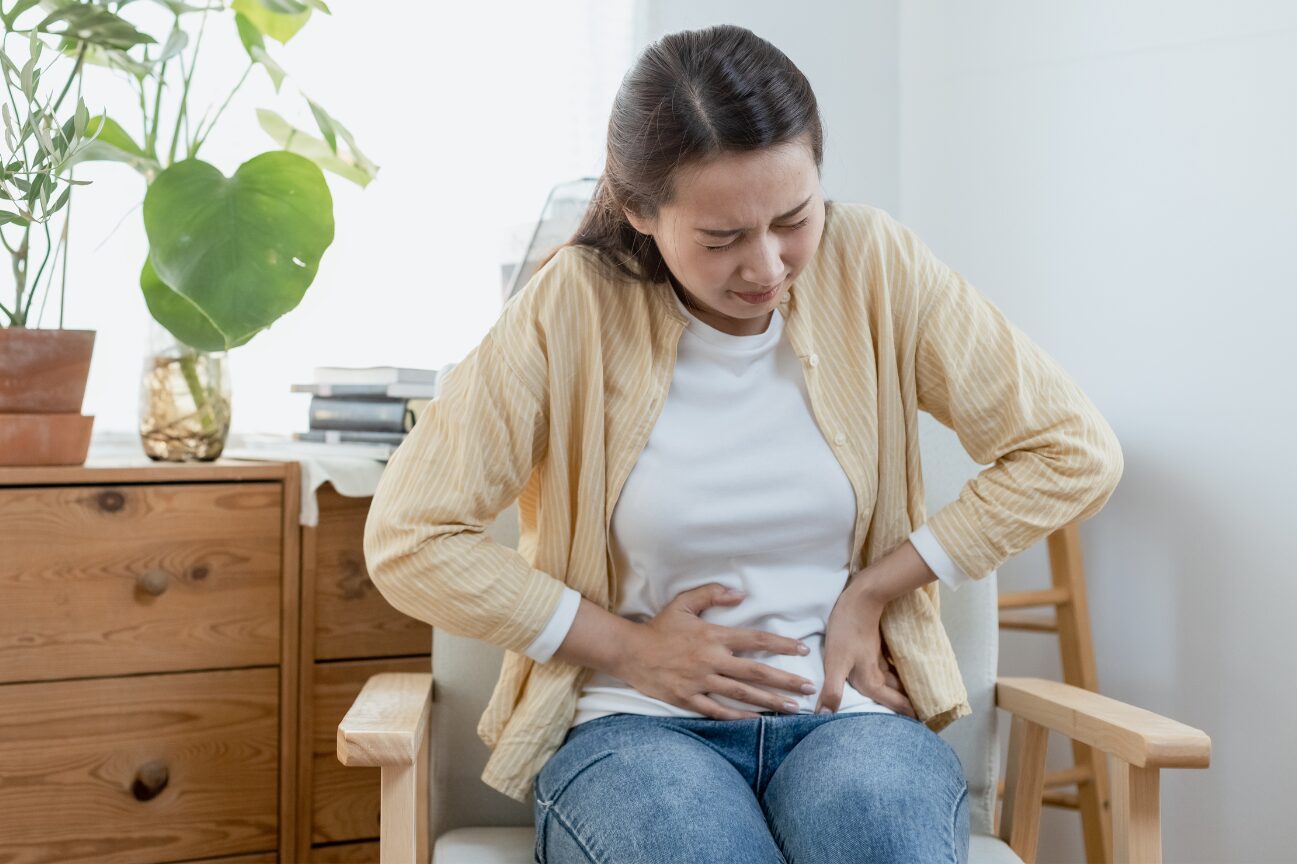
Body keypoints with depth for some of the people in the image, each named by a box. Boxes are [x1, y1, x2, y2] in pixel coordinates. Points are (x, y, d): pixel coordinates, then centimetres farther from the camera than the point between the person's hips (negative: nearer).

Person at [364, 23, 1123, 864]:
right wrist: (629, 649, -7)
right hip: (635, 725, -1)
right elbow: (409, 541, -6)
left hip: (845, 710, 2)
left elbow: (1075, 454, 2)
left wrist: (874, 591, -3)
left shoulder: (873, 265, -3)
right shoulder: (574, 306, -8)